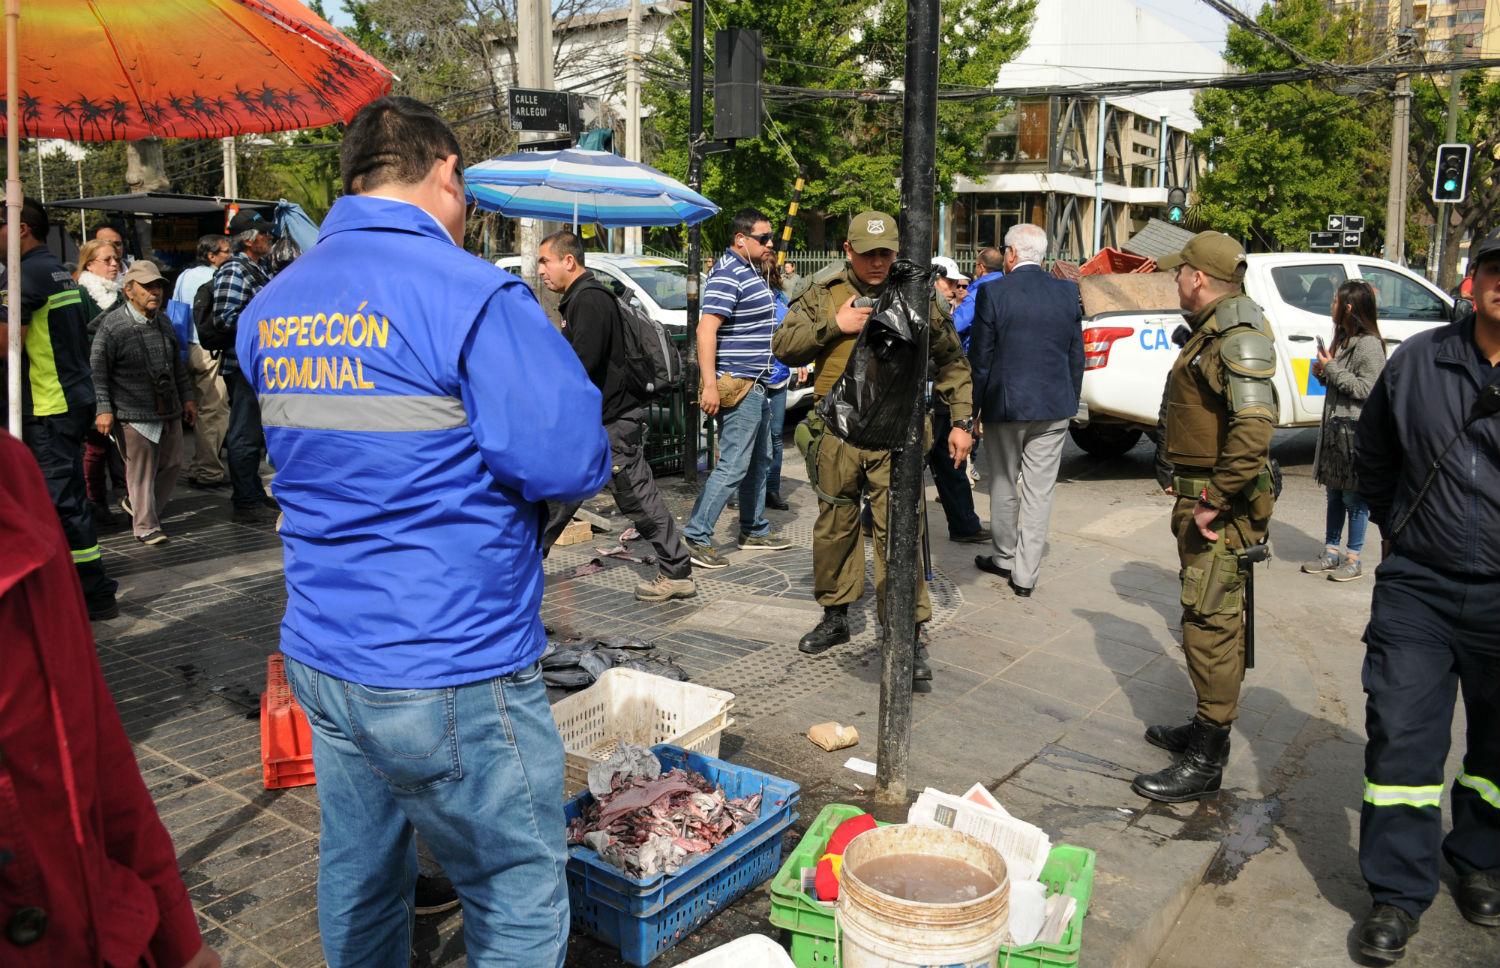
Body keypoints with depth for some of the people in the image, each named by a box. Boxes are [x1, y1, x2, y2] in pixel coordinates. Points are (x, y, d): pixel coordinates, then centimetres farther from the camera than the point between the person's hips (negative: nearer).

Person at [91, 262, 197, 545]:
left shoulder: (164, 322, 13)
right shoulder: (112, 325, -8)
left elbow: (177, 364, 22)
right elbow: (98, 371, -7)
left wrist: (187, 398, 21)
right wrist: (103, 409, -11)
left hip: (169, 411, 6)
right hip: (134, 415, -6)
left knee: (171, 464, 10)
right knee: (140, 472, -2)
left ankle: (150, 512, 29)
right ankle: (145, 526, 8)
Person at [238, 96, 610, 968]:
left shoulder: (271, 308, 7)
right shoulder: (474, 296, -17)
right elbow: (570, 463, -20)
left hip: (319, 659, 8)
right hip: (451, 676, -7)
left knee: (358, 878, 24)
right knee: (520, 898, 9)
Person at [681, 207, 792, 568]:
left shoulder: (751, 272, 16)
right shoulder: (727, 276, -16)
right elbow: (706, 330, -24)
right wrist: (710, 385, -29)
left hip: (757, 386, 11)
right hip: (737, 386, -11)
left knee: (759, 461, 17)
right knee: (733, 466, -11)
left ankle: (754, 531, 29)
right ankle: (696, 537, -5)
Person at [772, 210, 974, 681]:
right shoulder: (823, 294, 7)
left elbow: (952, 362, 12)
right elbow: (783, 346, 4)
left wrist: (962, 421, 7)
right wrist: (834, 326, -8)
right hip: (838, 433, 2)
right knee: (834, 527, 12)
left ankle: (909, 635, -1)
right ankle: (835, 616, 30)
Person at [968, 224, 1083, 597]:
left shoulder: (993, 292, -10)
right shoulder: (1068, 292, 1)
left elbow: (981, 356, -7)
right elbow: (1076, 356, 6)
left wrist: (976, 405, 2)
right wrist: (1070, 402, 15)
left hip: (1004, 405, -2)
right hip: (1054, 408, 3)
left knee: (1003, 486, 15)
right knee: (1040, 492, 7)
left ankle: (1005, 557, 30)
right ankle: (1025, 574, 10)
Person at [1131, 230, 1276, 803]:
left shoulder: (1239, 339, -18)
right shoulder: (1211, 333, 15)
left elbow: (1254, 428, -30)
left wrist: (1215, 501, -26)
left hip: (1222, 504, -11)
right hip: (1202, 496, 11)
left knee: (1210, 623, -7)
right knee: (1214, 619, 18)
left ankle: (1205, 762, 1)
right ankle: (1206, 730, 32)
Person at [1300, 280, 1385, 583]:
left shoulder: (1369, 344, -14)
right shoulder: (1343, 339, 14)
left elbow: (1367, 389, -20)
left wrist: (1332, 369, -16)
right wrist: (1323, 373, 5)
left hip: (1356, 430, -9)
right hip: (1334, 426, 9)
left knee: (1354, 497, -1)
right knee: (1335, 494, 14)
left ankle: (1353, 559, 7)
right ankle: (1331, 553, 22)